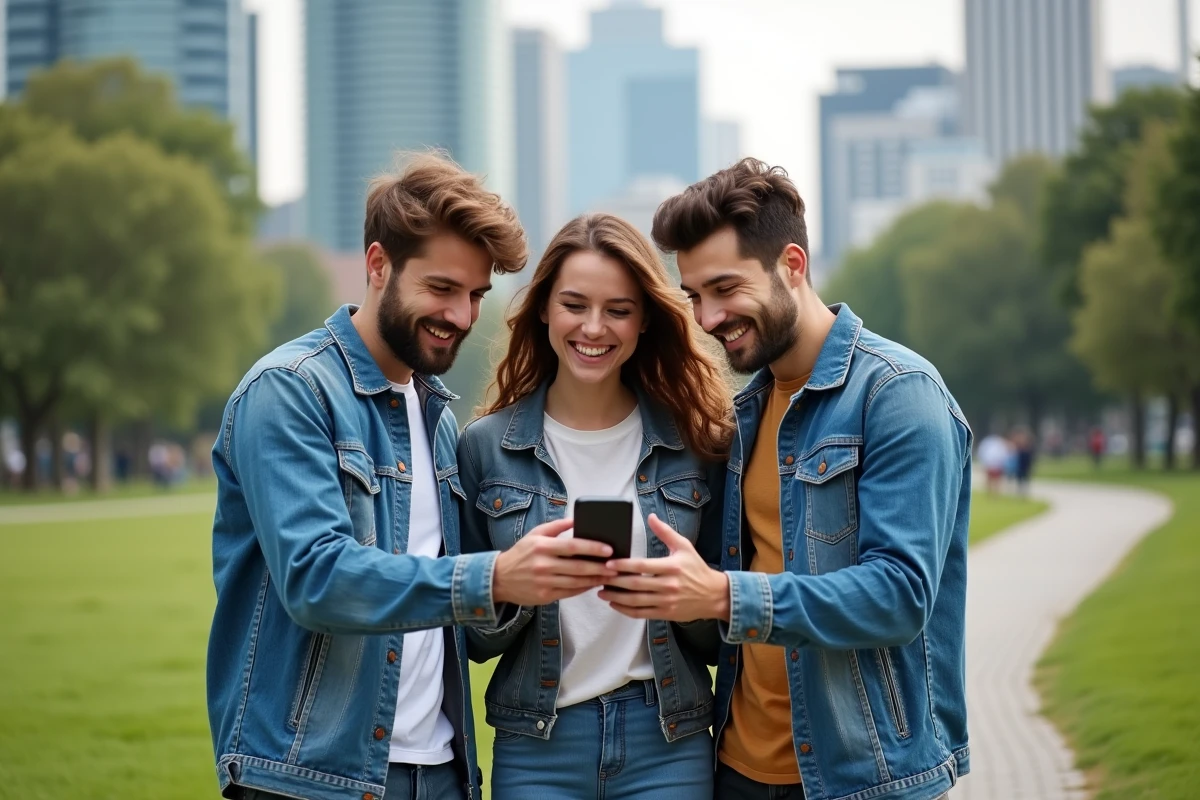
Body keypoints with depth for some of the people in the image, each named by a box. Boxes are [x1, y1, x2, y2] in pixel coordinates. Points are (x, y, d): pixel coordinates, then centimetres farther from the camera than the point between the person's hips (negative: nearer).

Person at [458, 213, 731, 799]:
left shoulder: (695, 442, 1)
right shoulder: (486, 445, 0)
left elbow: (722, 636, 5)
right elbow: (474, 638, 3)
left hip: (668, 745, 0)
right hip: (536, 748, 0)